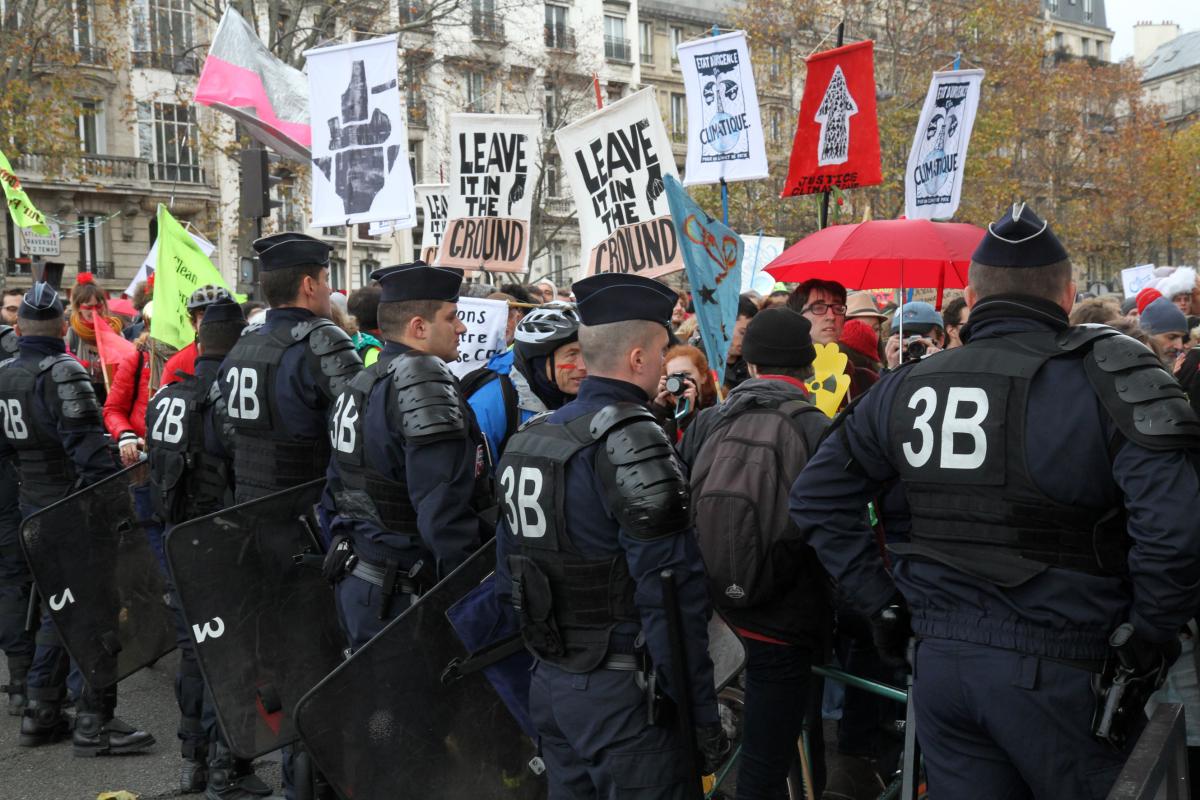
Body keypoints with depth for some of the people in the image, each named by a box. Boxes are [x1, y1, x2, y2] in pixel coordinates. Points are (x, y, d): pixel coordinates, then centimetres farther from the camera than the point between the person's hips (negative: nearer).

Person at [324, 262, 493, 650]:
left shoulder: (357, 385, 13)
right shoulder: (423, 377, -18)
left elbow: (339, 487, 19)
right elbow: (444, 511, -23)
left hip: (356, 580, 9)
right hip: (403, 597, -9)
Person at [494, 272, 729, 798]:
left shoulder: (528, 438, 9)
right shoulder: (631, 440, -17)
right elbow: (671, 592, -21)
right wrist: (701, 715, -15)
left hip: (546, 683, 8)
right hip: (619, 694, -8)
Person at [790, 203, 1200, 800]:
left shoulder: (906, 387, 4)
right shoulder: (1110, 377, -11)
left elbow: (816, 497, 8)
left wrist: (880, 600, 9)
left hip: (939, 663, 4)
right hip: (1060, 674, -4)